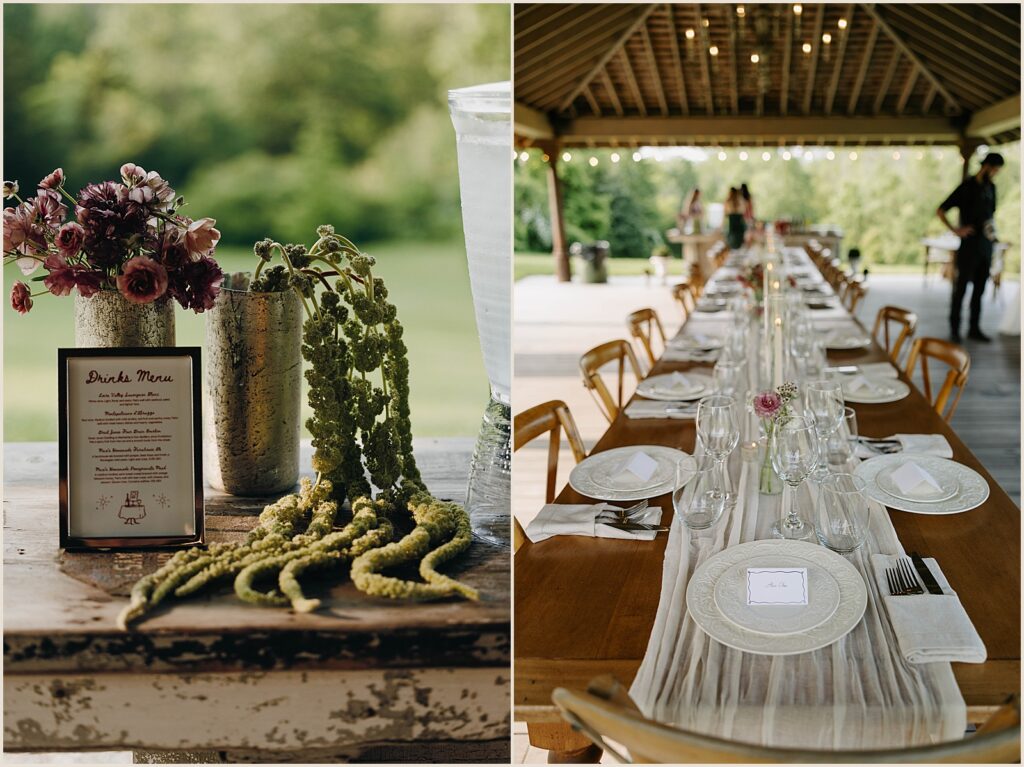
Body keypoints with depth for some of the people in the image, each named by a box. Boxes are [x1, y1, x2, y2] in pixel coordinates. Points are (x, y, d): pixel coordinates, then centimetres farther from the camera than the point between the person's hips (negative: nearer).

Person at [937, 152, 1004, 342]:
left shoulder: (991, 187, 12)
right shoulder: (967, 187, -7)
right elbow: (940, 211, -8)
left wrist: (992, 229, 10)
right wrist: (955, 230, -16)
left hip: (986, 247, 6)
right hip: (969, 246, -6)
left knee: (979, 290, 9)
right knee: (961, 288, -2)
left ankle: (974, 329, 15)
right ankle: (954, 329, 3)